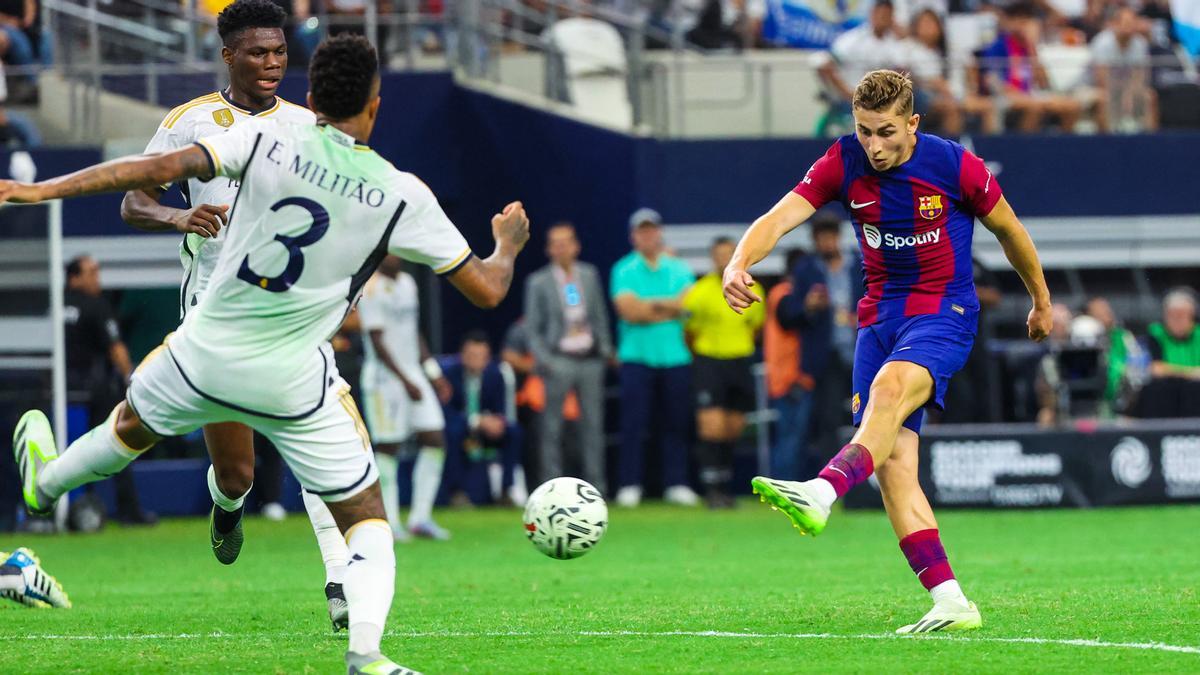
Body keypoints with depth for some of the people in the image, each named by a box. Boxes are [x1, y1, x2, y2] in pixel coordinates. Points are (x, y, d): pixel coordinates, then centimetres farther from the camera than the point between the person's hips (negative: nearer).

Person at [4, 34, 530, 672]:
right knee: (365, 519, 8)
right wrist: (509, 242, 20)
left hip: (205, 356, 2)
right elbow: (486, 288, -4)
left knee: (132, 423, 33)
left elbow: (159, 168, -19)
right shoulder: (402, 196, -10)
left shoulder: (266, 142, -10)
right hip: (293, 383, -2)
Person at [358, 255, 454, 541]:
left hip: (413, 373, 8)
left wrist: (433, 372, 18)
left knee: (434, 441, 1)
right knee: (388, 449, -4)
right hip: (385, 378, -8)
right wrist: (405, 381, -19)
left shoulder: (407, 282, 14)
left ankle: (420, 518, 7)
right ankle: (389, 522, 2)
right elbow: (377, 342, -16)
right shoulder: (371, 289, -12)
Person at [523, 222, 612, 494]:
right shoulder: (538, 282, 1)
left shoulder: (589, 276, 10)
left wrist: (605, 349, 10)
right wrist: (542, 359, -9)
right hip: (559, 360, -3)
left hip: (590, 358, 3)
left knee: (593, 424, 3)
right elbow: (532, 328, 2)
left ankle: (595, 488, 7)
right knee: (551, 426, -6)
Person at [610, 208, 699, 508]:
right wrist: (669, 307, -6)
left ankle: (676, 484, 7)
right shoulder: (624, 270, 2)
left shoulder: (679, 269, 10)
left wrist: (649, 306, -9)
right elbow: (628, 309, -10)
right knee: (633, 423, -5)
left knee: (676, 424, 2)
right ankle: (629, 486, -2)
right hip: (636, 357, -2)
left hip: (675, 357, 2)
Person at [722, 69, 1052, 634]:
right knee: (894, 464, -8)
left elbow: (1009, 231, 6)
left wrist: (1041, 301, 19)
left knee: (889, 386, -36)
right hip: (879, 316, 4)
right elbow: (779, 217, -14)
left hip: (944, 313, -4)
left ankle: (822, 493, -58)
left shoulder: (953, 166, -10)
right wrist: (739, 264, -36)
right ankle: (950, 603, -8)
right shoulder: (843, 164, -4)